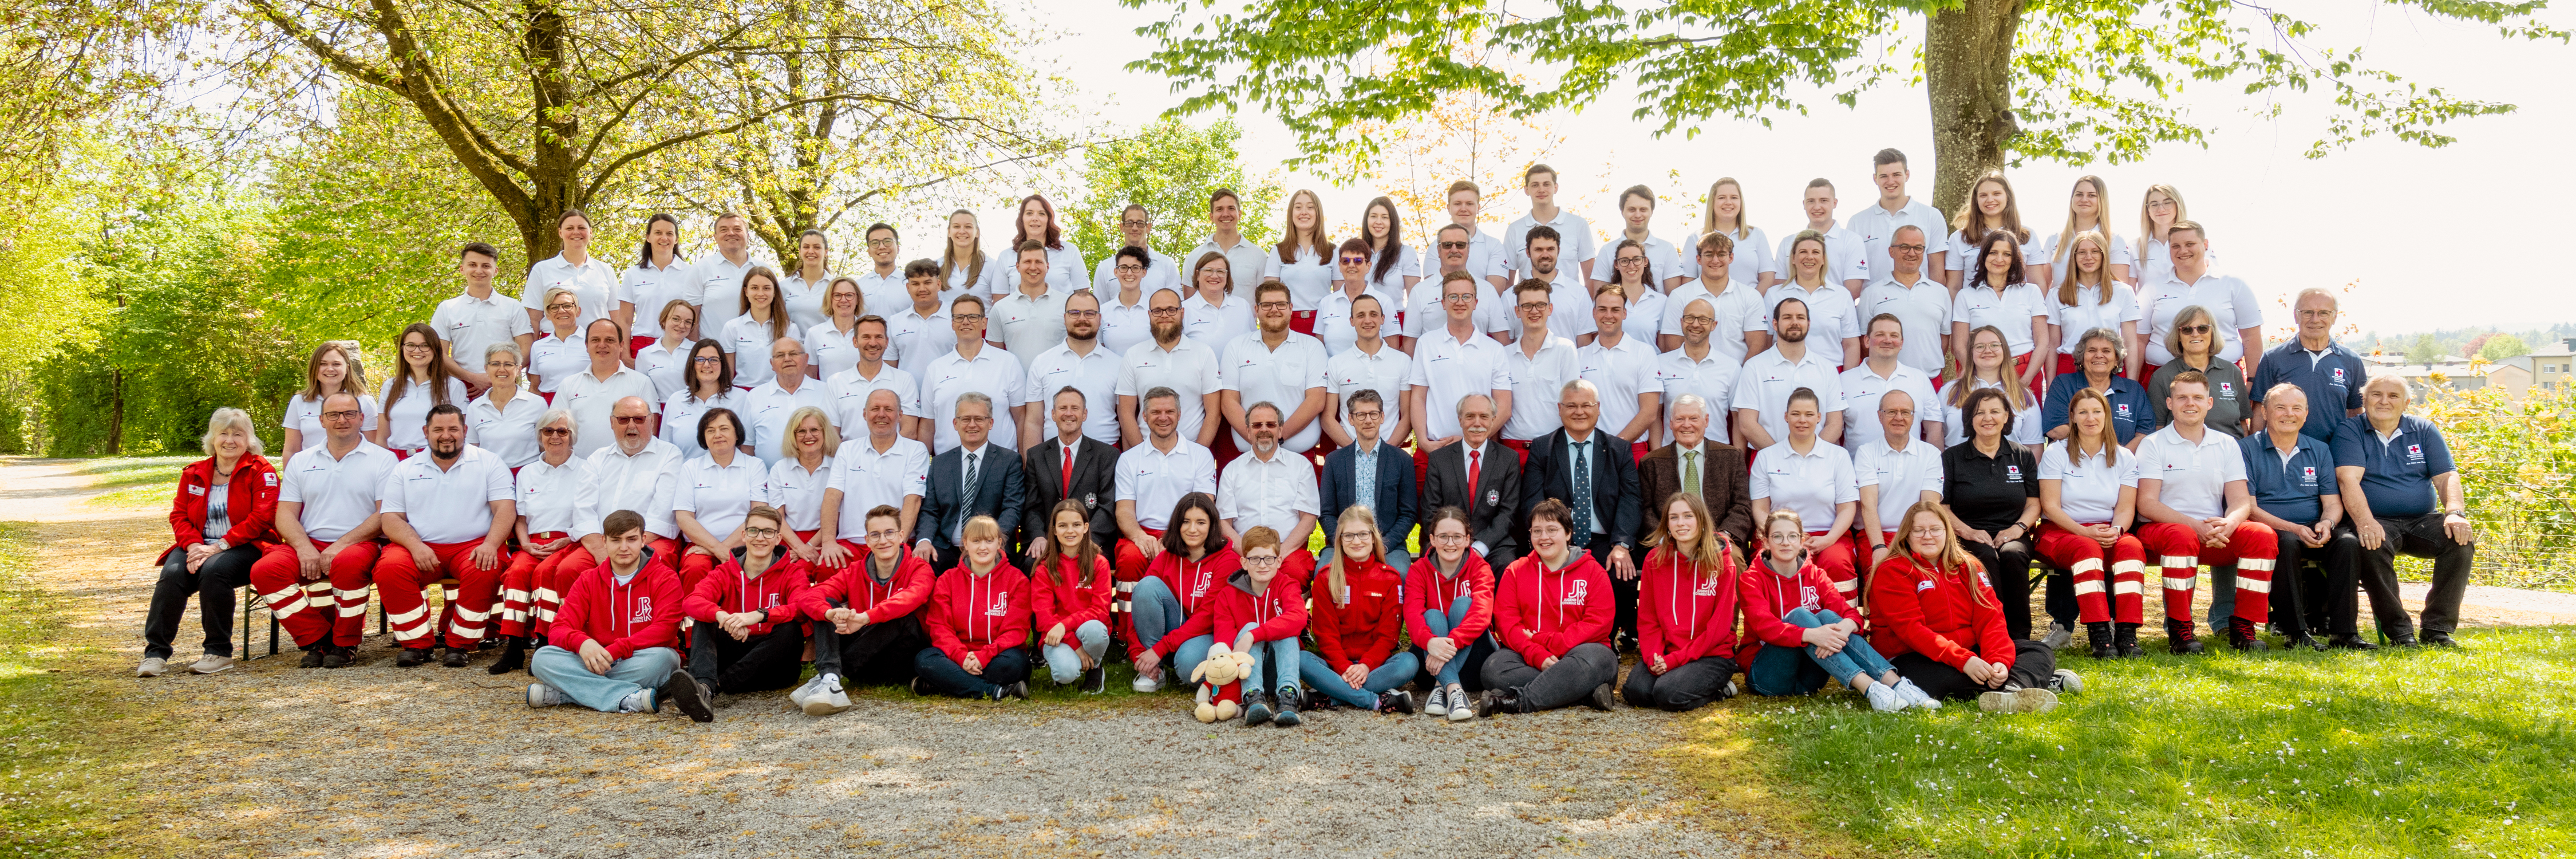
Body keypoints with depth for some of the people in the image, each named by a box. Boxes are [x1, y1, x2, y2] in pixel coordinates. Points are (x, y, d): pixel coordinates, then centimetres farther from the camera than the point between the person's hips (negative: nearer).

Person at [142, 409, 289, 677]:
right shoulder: (194, 474, 15)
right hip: (201, 546, 5)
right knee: (172, 574, -25)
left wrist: (220, 546, -18)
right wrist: (193, 546, -12)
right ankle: (156, 652, -19)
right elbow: (179, 515, 10)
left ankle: (219, 652, -20)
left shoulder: (260, 471, -1)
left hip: (245, 547, -4)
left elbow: (261, 517, -11)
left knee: (213, 570, -34)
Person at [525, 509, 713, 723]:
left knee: (661, 657, -37)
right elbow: (559, 630, -1)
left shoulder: (665, 579, 0)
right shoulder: (588, 580, 9)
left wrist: (614, 652, -27)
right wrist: (582, 643, -27)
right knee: (542, 658, -22)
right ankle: (633, 699, -37)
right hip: (597, 664, 3)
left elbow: (664, 630, -15)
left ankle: (560, 694, -29)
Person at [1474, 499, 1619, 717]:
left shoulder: (1593, 572, 9)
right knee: (1493, 667, -30)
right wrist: (1538, 655, -17)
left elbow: (1598, 623, -4)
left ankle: (1520, 701, -39)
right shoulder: (1515, 572, 14)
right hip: (1530, 659, 2)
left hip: (1576, 651, -2)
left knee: (1594, 657, -37)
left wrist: (1546, 642, -14)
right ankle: (1587, 693, -33)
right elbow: (1506, 621, 2)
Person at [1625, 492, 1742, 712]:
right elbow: (1647, 618, 5)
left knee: (1669, 695, -29)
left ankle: (1717, 689, 0)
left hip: (1712, 655, -3)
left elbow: (1719, 626, -9)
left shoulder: (1722, 562, -5)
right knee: (1637, 691, -26)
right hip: (1666, 653, 3)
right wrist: (1654, 657, -13)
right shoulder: (1654, 559, 5)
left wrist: (1675, 659, -17)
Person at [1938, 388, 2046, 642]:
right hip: (1969, 537, -1)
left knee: (2013, 555, -34)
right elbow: (1941, 506, 3)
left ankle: (2019, 638, -27)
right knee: (1986, 557, -36)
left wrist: (2018, 527, -6)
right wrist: (1967, 531, -13)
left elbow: (2034, 503, 14)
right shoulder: (1952, 457, 8)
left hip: (2012, 535, 2)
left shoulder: (2022, 456, 15)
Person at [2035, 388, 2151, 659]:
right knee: (2087, 548, -37)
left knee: (2132, 546, -32)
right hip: (2060, 532, -2)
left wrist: (2115, 530, -19)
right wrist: (2085, 532, -18)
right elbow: (2050, 506, -4)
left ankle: (2127, 633, -38)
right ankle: (2099, 634, -44)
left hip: (2109, 533, 3)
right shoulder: (2056, 453, 5)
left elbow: (2126, 508, 4)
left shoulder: (2124, 458, 13)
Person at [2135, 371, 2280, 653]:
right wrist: (2196, 526, -21)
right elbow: (2147, 504, -7)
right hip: (2162, 529, -4)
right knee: (2182, 536, -38)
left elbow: (2241, 501, 6)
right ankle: (2179, 629, -27)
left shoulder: (2226, 445, 15)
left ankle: (2243, 627, -18)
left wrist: (2227, 524, -19)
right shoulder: (2153, 445, 4)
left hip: (2215, 534, 4)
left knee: (2262, 534, -24)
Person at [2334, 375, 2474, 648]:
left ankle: (2438, 628, -17)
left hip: (2422, 521, 4)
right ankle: (2398, 631, -23)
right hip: (2377, 523, -4)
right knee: (2371, 547, -35)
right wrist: (2365, 522, -31)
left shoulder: (2424, 431, 13)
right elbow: (2349, 479, -14)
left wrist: (2455, 513, -17)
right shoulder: (2350, 430, 1)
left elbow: (2447, 477, 5)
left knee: (2461, 539, -24)